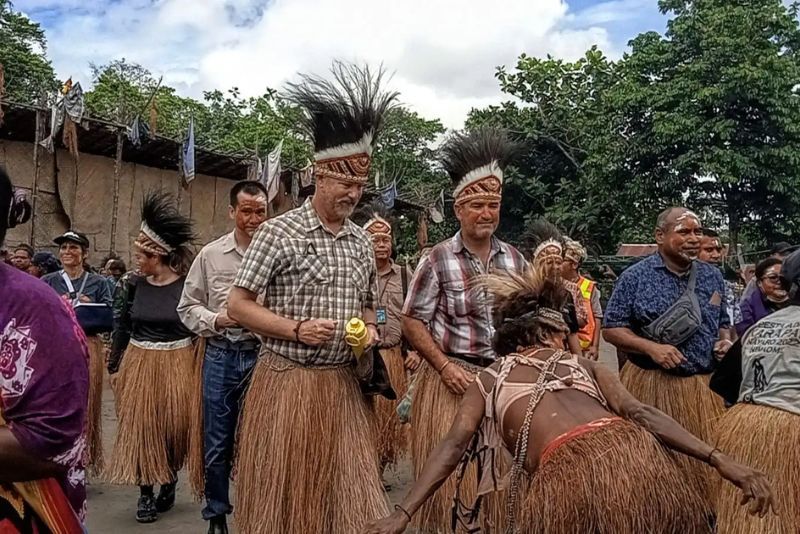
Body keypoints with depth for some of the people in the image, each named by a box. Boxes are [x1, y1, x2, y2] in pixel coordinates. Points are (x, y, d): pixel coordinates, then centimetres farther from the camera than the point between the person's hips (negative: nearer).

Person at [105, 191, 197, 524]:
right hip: (139, 364, 2)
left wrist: (198, 364, -4)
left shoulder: (187, 284, -11)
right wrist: (114, 366, 12)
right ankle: (145, 492, 16)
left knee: (175, 424, 7)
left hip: (177, 363, -2)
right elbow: (120, 327, 7)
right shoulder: (131, 284, -2)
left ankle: (169, 481, 31)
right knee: (140, 427, 4)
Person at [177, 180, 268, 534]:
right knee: (217, 444, 11)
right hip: (221, 356, 2)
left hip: (264, 356, -1)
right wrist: (215, 320, -9)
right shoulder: (210, 255, 4)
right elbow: (187, 307, 8)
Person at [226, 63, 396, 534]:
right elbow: (238, 305, -7)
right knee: (282, 495, 8)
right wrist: (296, 329, -18)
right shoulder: (279, 232, -8)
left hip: (345, 385, 5)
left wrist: (370, 330, -2)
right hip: (287, 381, -4)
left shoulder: (363, 242, 9)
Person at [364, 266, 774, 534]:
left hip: (568, 478, -3)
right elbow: (640, 414, 14)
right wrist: (722, 462, 12)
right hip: (632, 457, 4)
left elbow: (455, 444, 11)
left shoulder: (489, 379, 22)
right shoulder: (585, 367, 26)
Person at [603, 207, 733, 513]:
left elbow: (723, 323, 19)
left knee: (707, 461, 11)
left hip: (705, 385, 4)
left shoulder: (713, 277, 7)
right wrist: (652, 347, -19)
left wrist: (726, 342, -3)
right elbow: (611, 329, -6)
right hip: (652, 384, -4)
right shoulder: (636, 277, -7)